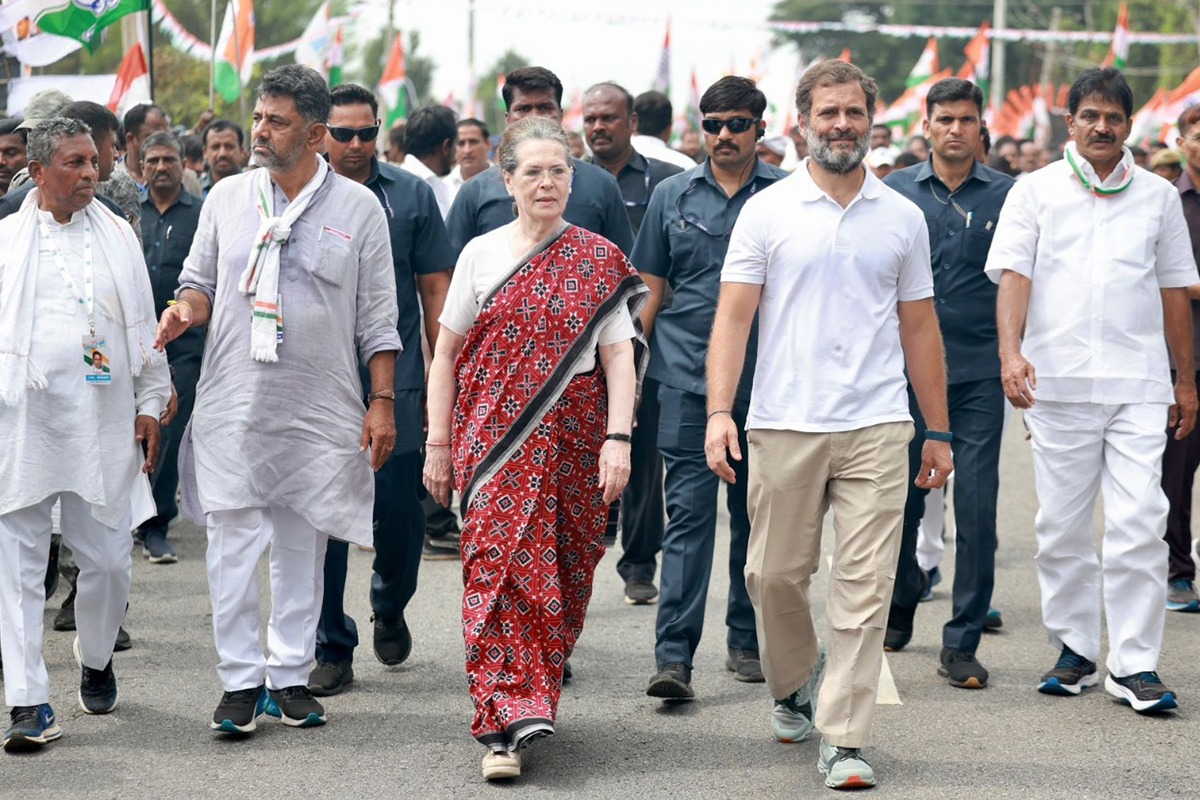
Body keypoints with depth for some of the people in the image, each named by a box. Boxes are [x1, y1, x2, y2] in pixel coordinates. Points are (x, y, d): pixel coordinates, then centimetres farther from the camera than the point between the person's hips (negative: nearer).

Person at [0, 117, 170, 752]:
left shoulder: (117, 235, 11)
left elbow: (144, 328, 14)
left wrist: (150, 404, 9)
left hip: (100, 422, 1)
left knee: (107, 559, 4)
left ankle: (95, 660, 32)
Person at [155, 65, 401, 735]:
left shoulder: (358, 207, 2)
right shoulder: (227, 197, 7)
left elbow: (377, 319, 4)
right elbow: (200, 281, 15)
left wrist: (382, 401, -1)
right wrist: (186, 309, -8)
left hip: (318, 411, -1)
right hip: (233, 405, 1)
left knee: (303, 545, 6)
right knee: (233, 544, -4)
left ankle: (292, 676, 15)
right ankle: (242, 679, 3)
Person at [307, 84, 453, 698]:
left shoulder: (412, 196, 5)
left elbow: (435, 290, 6)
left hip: (395, 381, 0)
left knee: (399, 511, 3)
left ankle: (389, 609, 32)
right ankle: (332, 648, 10)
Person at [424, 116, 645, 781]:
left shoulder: (599, 262, 4)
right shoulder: (481, 255, 5)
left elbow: (619, 357, -1)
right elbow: (447, 353, 8)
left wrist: (618, 439, -12)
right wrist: (438, 444, 4)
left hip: (573, 440, 1)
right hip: (495, 440, -1)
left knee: (560, 576, 7)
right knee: (499, 566, -12)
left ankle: (531, 701, 25)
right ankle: (506, 724, -15)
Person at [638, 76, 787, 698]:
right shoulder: (673, 196, 7)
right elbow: (650, 291, 11)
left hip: (765, 382, 0)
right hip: (688, 378, 0)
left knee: (756, 514, 10)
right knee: (688, 512, -7)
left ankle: (746, 639, 24)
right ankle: (673, 657, -11)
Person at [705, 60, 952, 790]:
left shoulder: (903, 218, 9)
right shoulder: (767, 211, 3)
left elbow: (920, 328, 14)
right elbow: (734, 315, -2)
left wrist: (939, 431, 12)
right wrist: (720, 410, -14)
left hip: (876, 427, 1)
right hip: (784, 426, -1)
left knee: (865, 586, -5)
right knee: (776, 574, 7)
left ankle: (845, 741, -1)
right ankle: (796, 686, 35)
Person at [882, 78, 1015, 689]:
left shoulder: (1007, 195, 4)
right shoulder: (895, 192, 6)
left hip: (979, 373, -1)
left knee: (976, 509, -6)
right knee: (902, 500, 9)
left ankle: (962, 643, 0)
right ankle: (900, 608, 33)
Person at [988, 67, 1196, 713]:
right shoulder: (1035, 192, 6)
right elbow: (1013, 274, -3)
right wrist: (1011, 351, -19)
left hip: (1139, 383, 0)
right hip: (1058, 381, 0)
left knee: (1139, 523, -8)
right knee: (1063, 525, 5)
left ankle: (1134, 663, -4)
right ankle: (1075, 650, 17)